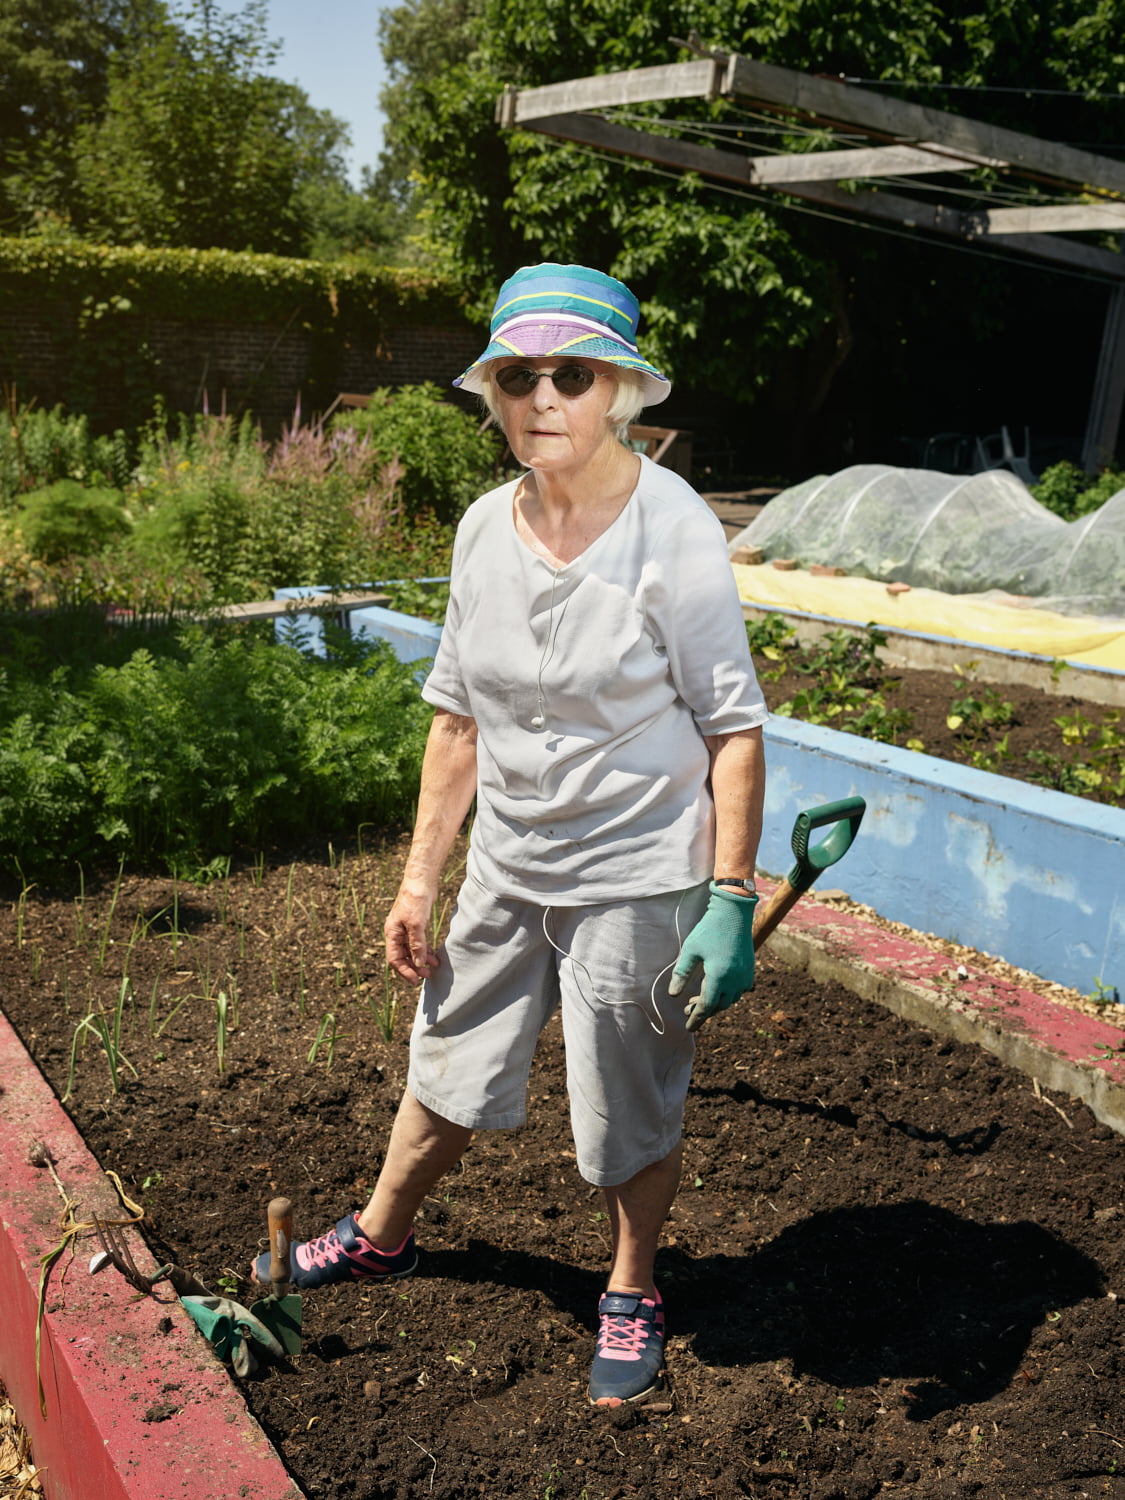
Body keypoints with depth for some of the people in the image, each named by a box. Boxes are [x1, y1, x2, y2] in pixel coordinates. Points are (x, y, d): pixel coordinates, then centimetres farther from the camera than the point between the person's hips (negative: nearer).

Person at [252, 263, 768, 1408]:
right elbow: (458, 717, 6)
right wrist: (420, 878, 7)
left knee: (630, 1107, 13)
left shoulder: (673, 530, -18)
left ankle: (631, 1291, 41)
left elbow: (734, 730, -15)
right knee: (449, 1063, 23)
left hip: (638, 880, -5)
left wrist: (731, 904, -20)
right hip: (506, 867, 6)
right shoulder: (485, 530, -1)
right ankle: (382, 1235, 50)